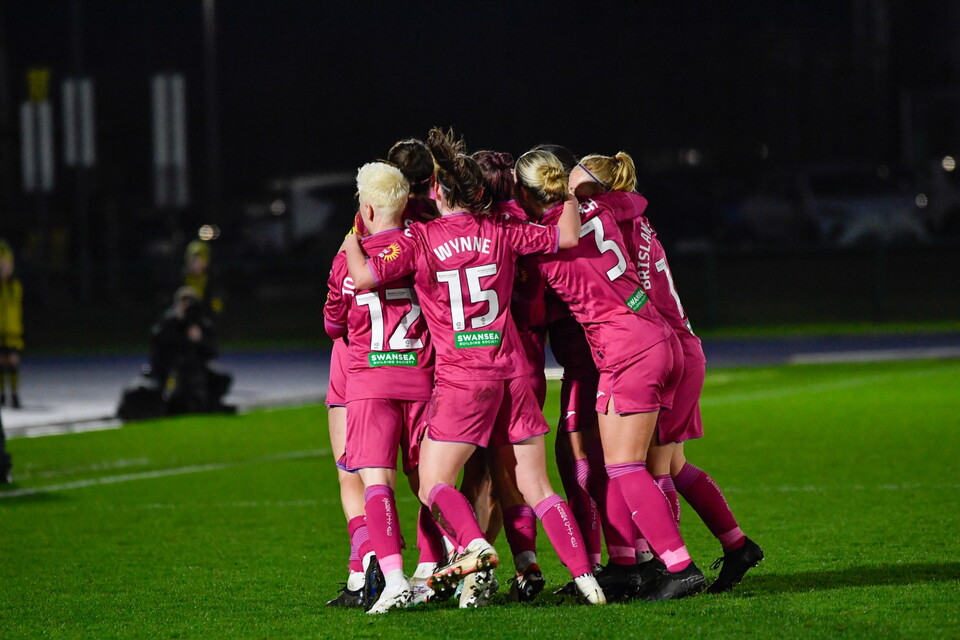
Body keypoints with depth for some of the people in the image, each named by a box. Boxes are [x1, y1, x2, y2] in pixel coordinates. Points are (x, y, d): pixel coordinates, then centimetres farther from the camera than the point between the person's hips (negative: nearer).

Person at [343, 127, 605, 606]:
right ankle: (584, 577, -1)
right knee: (535, 487, 8)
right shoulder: (501, 232, 5)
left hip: (461, 379, -4)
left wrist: (351, 240, 8)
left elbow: (363, 277, -11)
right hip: (512, 371, 4)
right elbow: (567, 237, 12)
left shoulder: (420, 239, -5)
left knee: (433, 483, 1)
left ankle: (475, 545, -25)